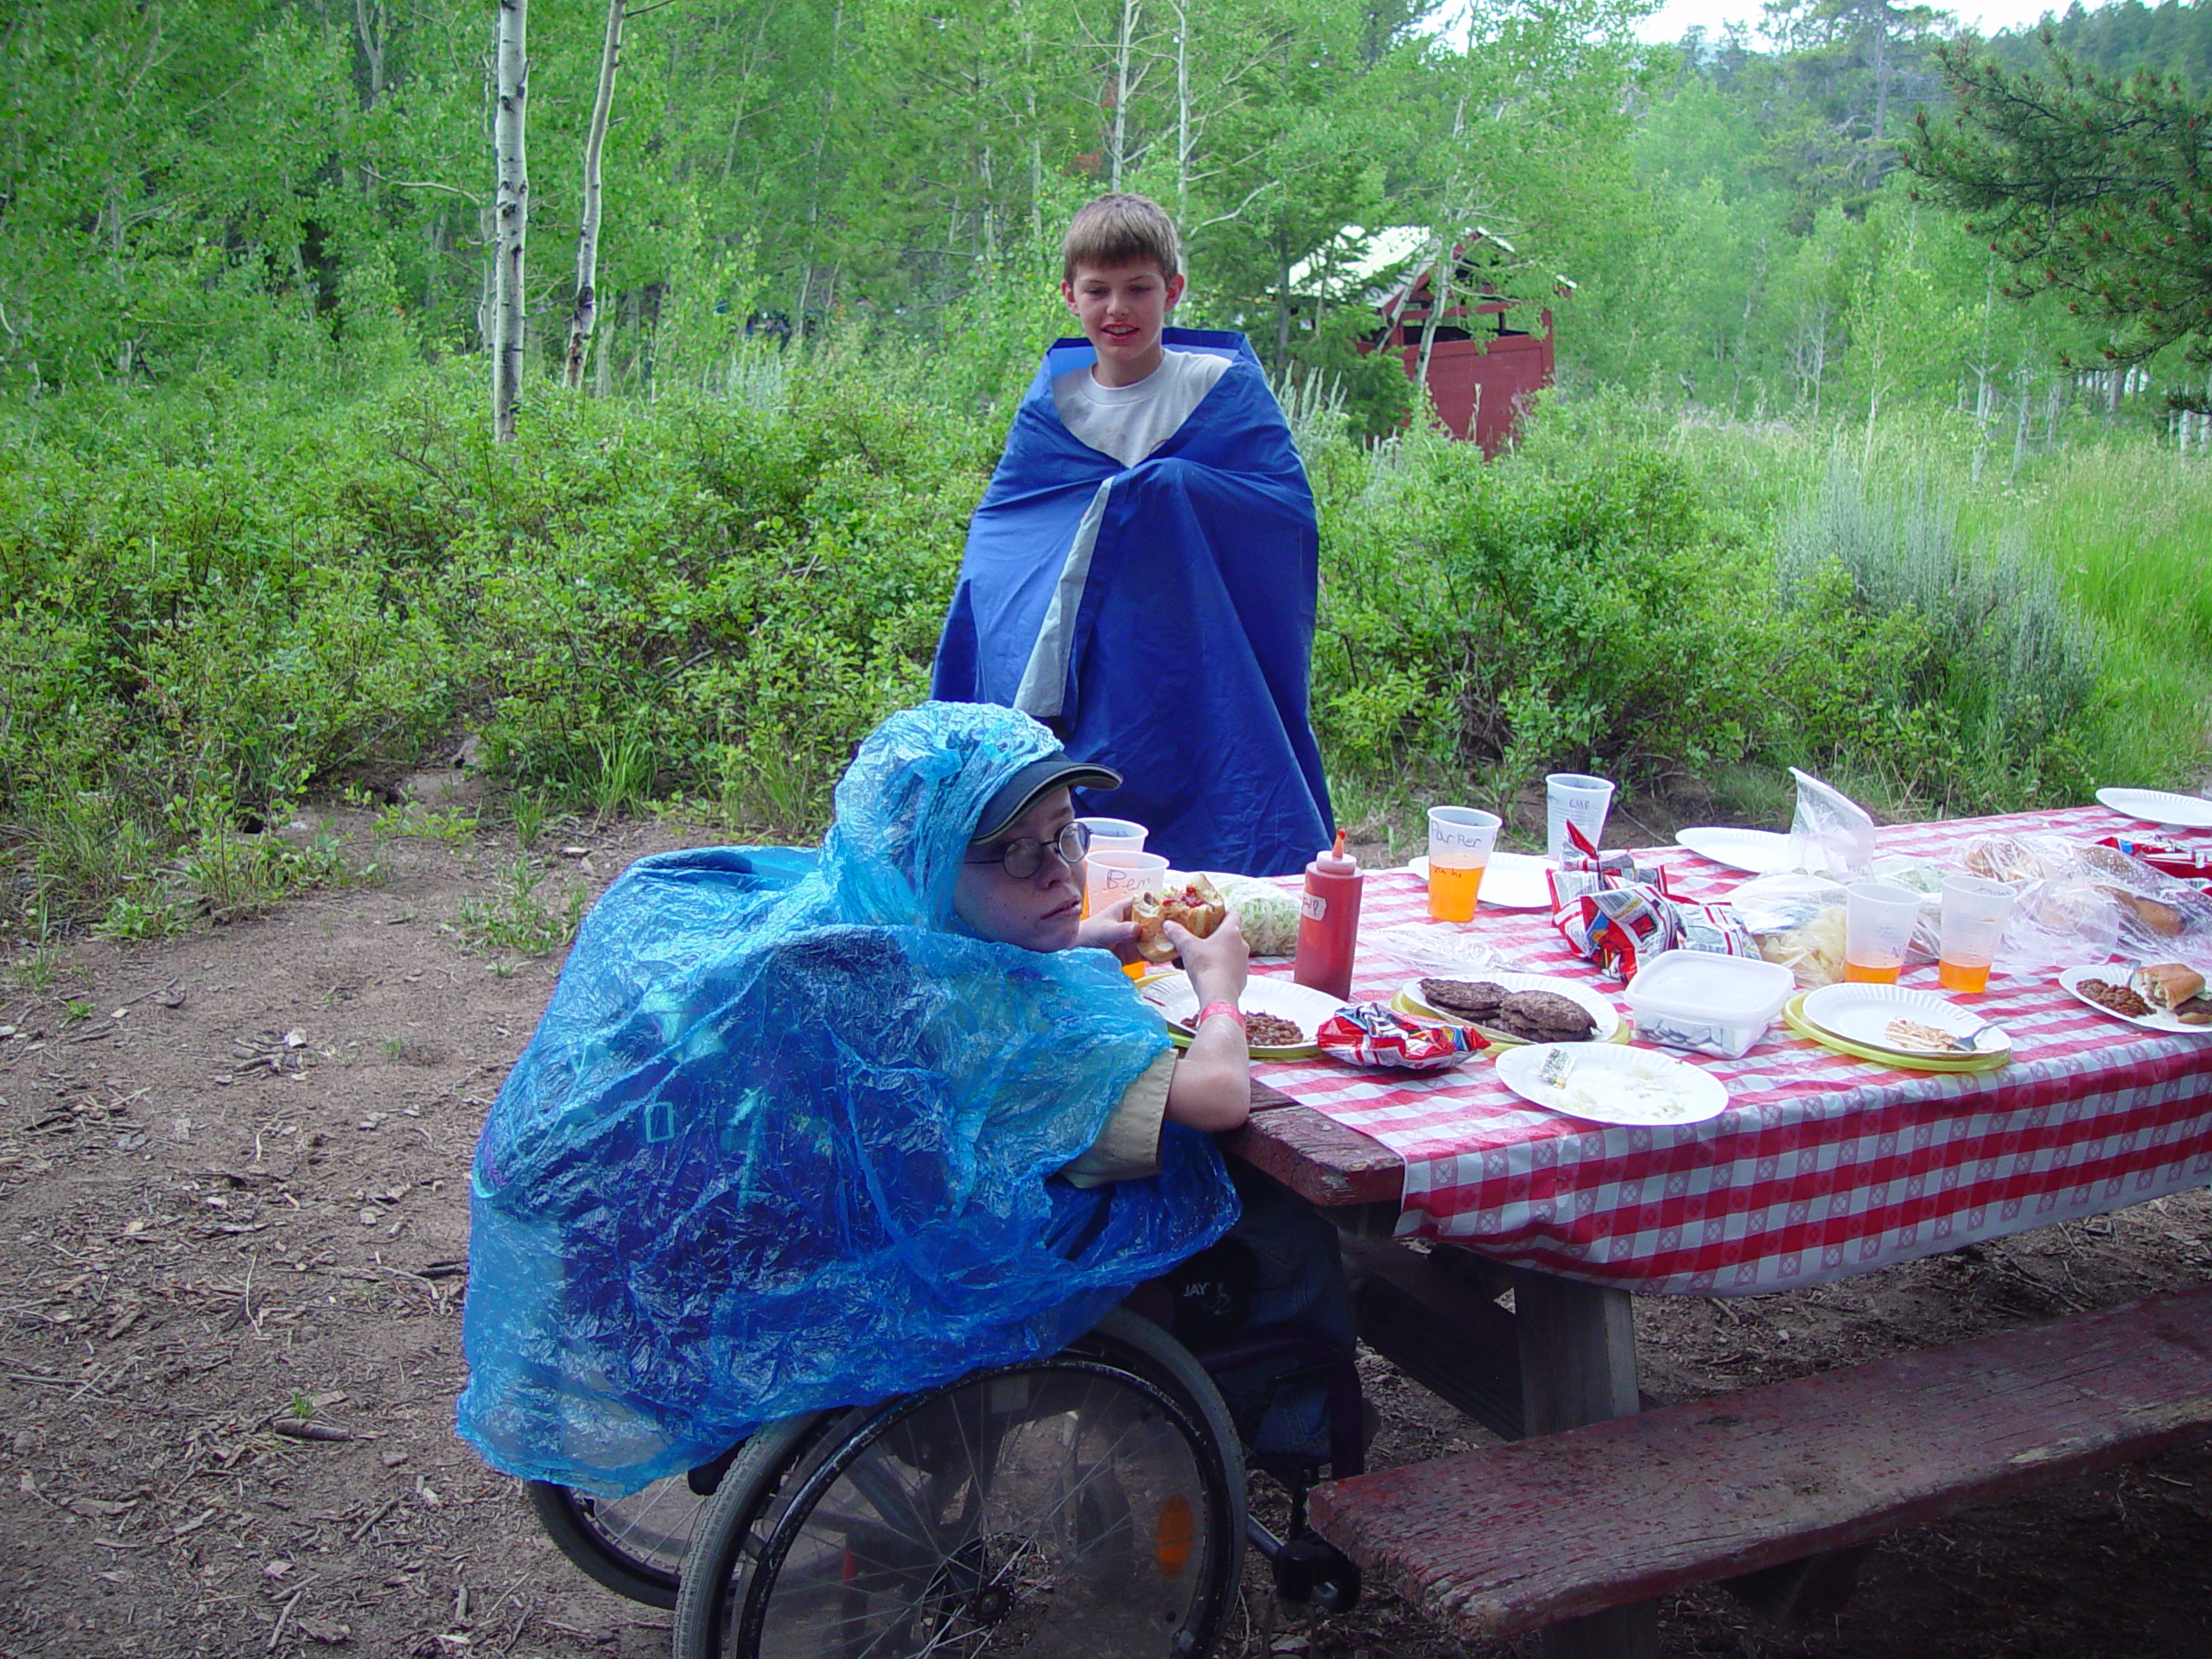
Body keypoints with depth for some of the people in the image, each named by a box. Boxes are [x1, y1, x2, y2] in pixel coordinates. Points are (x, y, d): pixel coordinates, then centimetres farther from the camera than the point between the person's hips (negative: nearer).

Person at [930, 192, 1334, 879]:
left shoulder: (1224, 388, 0)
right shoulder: (1052, 402, 7)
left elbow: (1291, 511, -5)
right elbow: (998, 539, 11)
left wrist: (1174, 488, -15)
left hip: (1196, 668, -2)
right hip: (1088, 679, 2)